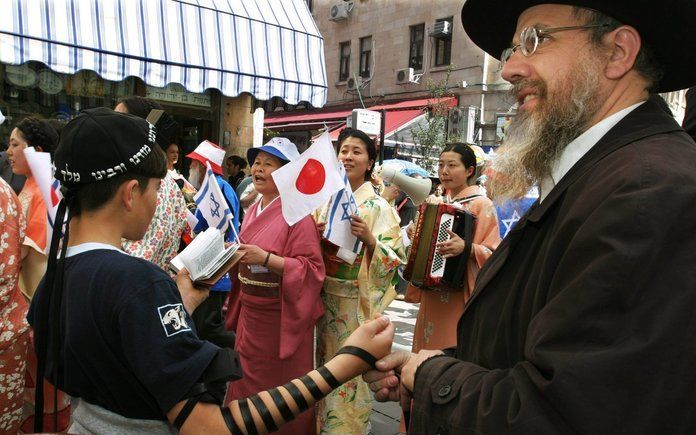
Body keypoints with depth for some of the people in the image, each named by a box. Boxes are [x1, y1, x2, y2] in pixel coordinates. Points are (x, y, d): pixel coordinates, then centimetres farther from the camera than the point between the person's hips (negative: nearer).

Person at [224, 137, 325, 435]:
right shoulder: (254, 210, 9)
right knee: (249, 379, 20)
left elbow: (312, 268, -20)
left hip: (280, 315, -8)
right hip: (250, 311, 8)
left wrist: (266, 259, -26)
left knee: (279, 388, 6)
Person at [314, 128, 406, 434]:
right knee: (326, 360, 17)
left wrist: (369, 238, -28)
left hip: (356, 299, -5)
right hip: (326, 296, 5)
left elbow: (396, 256, -12)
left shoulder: (378, 207, -8)